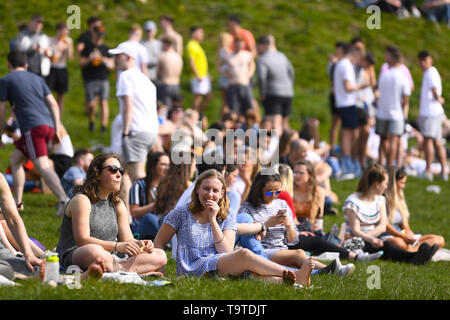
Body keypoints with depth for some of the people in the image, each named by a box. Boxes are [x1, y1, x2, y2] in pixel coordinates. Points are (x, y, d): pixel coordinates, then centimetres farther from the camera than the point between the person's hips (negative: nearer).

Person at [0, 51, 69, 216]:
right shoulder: (37, 79, 22)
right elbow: (53, 104, 14)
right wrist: (57, 129, 14)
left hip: (32, 128, -7)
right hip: (48, 125, 7)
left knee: (43, 166, -19)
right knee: (15, 159, 21)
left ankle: (63, 199, -38)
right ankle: (17, 202, 19)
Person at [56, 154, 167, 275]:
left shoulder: (118, 204, 16)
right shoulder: (81, 200, -8)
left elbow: (127, 239, 10)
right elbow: (82, 240, -19)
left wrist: (140, 244, -15)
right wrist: (117, 246, -29)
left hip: (111, 258, 8)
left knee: (160, 256, -8)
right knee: (95, 251, -44)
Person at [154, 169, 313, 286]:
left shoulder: (227, 218, 14)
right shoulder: (182, 213, 6)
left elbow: (226, 252, -2)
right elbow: (158, 243, 9)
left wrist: (213, 220, -8)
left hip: (219, 269, 4)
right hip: (192, 269, -4)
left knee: (248, 271, -33)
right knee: (244, 255, -29)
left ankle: (285, 281, -58)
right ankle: (292, 276, -37)